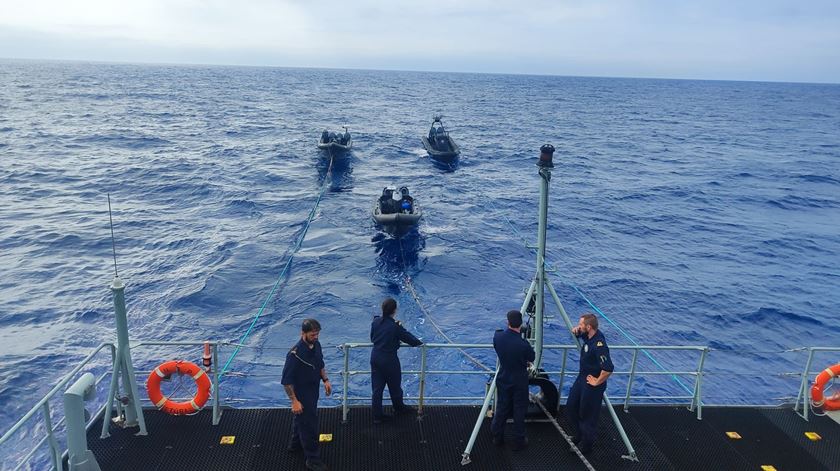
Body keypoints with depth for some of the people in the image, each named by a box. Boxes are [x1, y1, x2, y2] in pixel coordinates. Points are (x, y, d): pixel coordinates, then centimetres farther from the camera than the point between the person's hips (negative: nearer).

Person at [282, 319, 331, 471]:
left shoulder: (316, 345, -7)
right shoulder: (295, 354, -31)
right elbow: (286, 381, -25)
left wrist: (325, 380, 4)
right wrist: (294, 401, -23)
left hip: (313, 391, 8)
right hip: (302, 395, -8)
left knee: (302, 419, 28)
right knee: (309, 426, 4)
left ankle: (295, 444, 51)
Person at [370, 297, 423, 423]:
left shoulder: (376, 321, -5)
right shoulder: (395, 327, -21)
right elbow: (409, 338, -10)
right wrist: (419, 342, 10)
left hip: (375, 357, 5)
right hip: (389, 360, -5)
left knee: (377, 387, 12)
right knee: (394, 386, 18)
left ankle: (377, 415, 19)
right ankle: (399, 408, 40)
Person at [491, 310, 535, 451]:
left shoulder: (498, 337, -16)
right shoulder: (523, 344, -28)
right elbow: (532, 358, -8)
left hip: (503, 379, 4)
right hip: (519, 382, -4)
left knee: (501, 408, 19)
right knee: (519, 411, 12)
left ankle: (497, 437, 32)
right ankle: (519, 441, 25)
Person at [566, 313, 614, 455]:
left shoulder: (599, 345, -32)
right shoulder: (587, 335, -5)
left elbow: (608, 368, -39)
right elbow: (578, 332, 19)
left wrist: (597, 382, -24)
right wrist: (575, 331, -6)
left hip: (592, 385, -9)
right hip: (581, 379, 9)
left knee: (587, 415, 9)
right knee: (571, 407, 21)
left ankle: (586, 444, 30)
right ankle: (580, 434, 42)